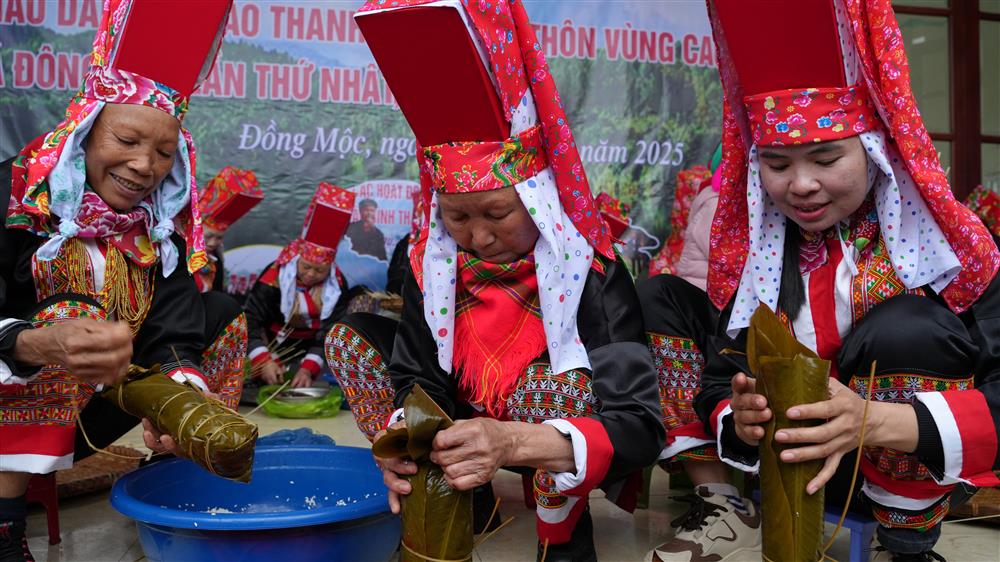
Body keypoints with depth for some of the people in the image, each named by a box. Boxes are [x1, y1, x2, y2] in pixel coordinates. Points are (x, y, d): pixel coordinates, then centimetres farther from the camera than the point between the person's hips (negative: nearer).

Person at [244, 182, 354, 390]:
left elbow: (330, 332, -17)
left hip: (311, 346, 3)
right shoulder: (274, 277, -20)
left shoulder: (337, 285, -14)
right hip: (274, 344, -3)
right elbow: (250, 319, -21)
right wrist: (264, 361, -35)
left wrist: (308, 368, -31)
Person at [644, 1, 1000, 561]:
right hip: (797, 466, 4)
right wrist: (741, 422, -29)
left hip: (924, 472, -3)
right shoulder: (757, 251, -5)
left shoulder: (948, 242, -16)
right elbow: (720, 383, -5)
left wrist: (878, 422, -38)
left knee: (907, 328, -34)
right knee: (666, 298, -2)